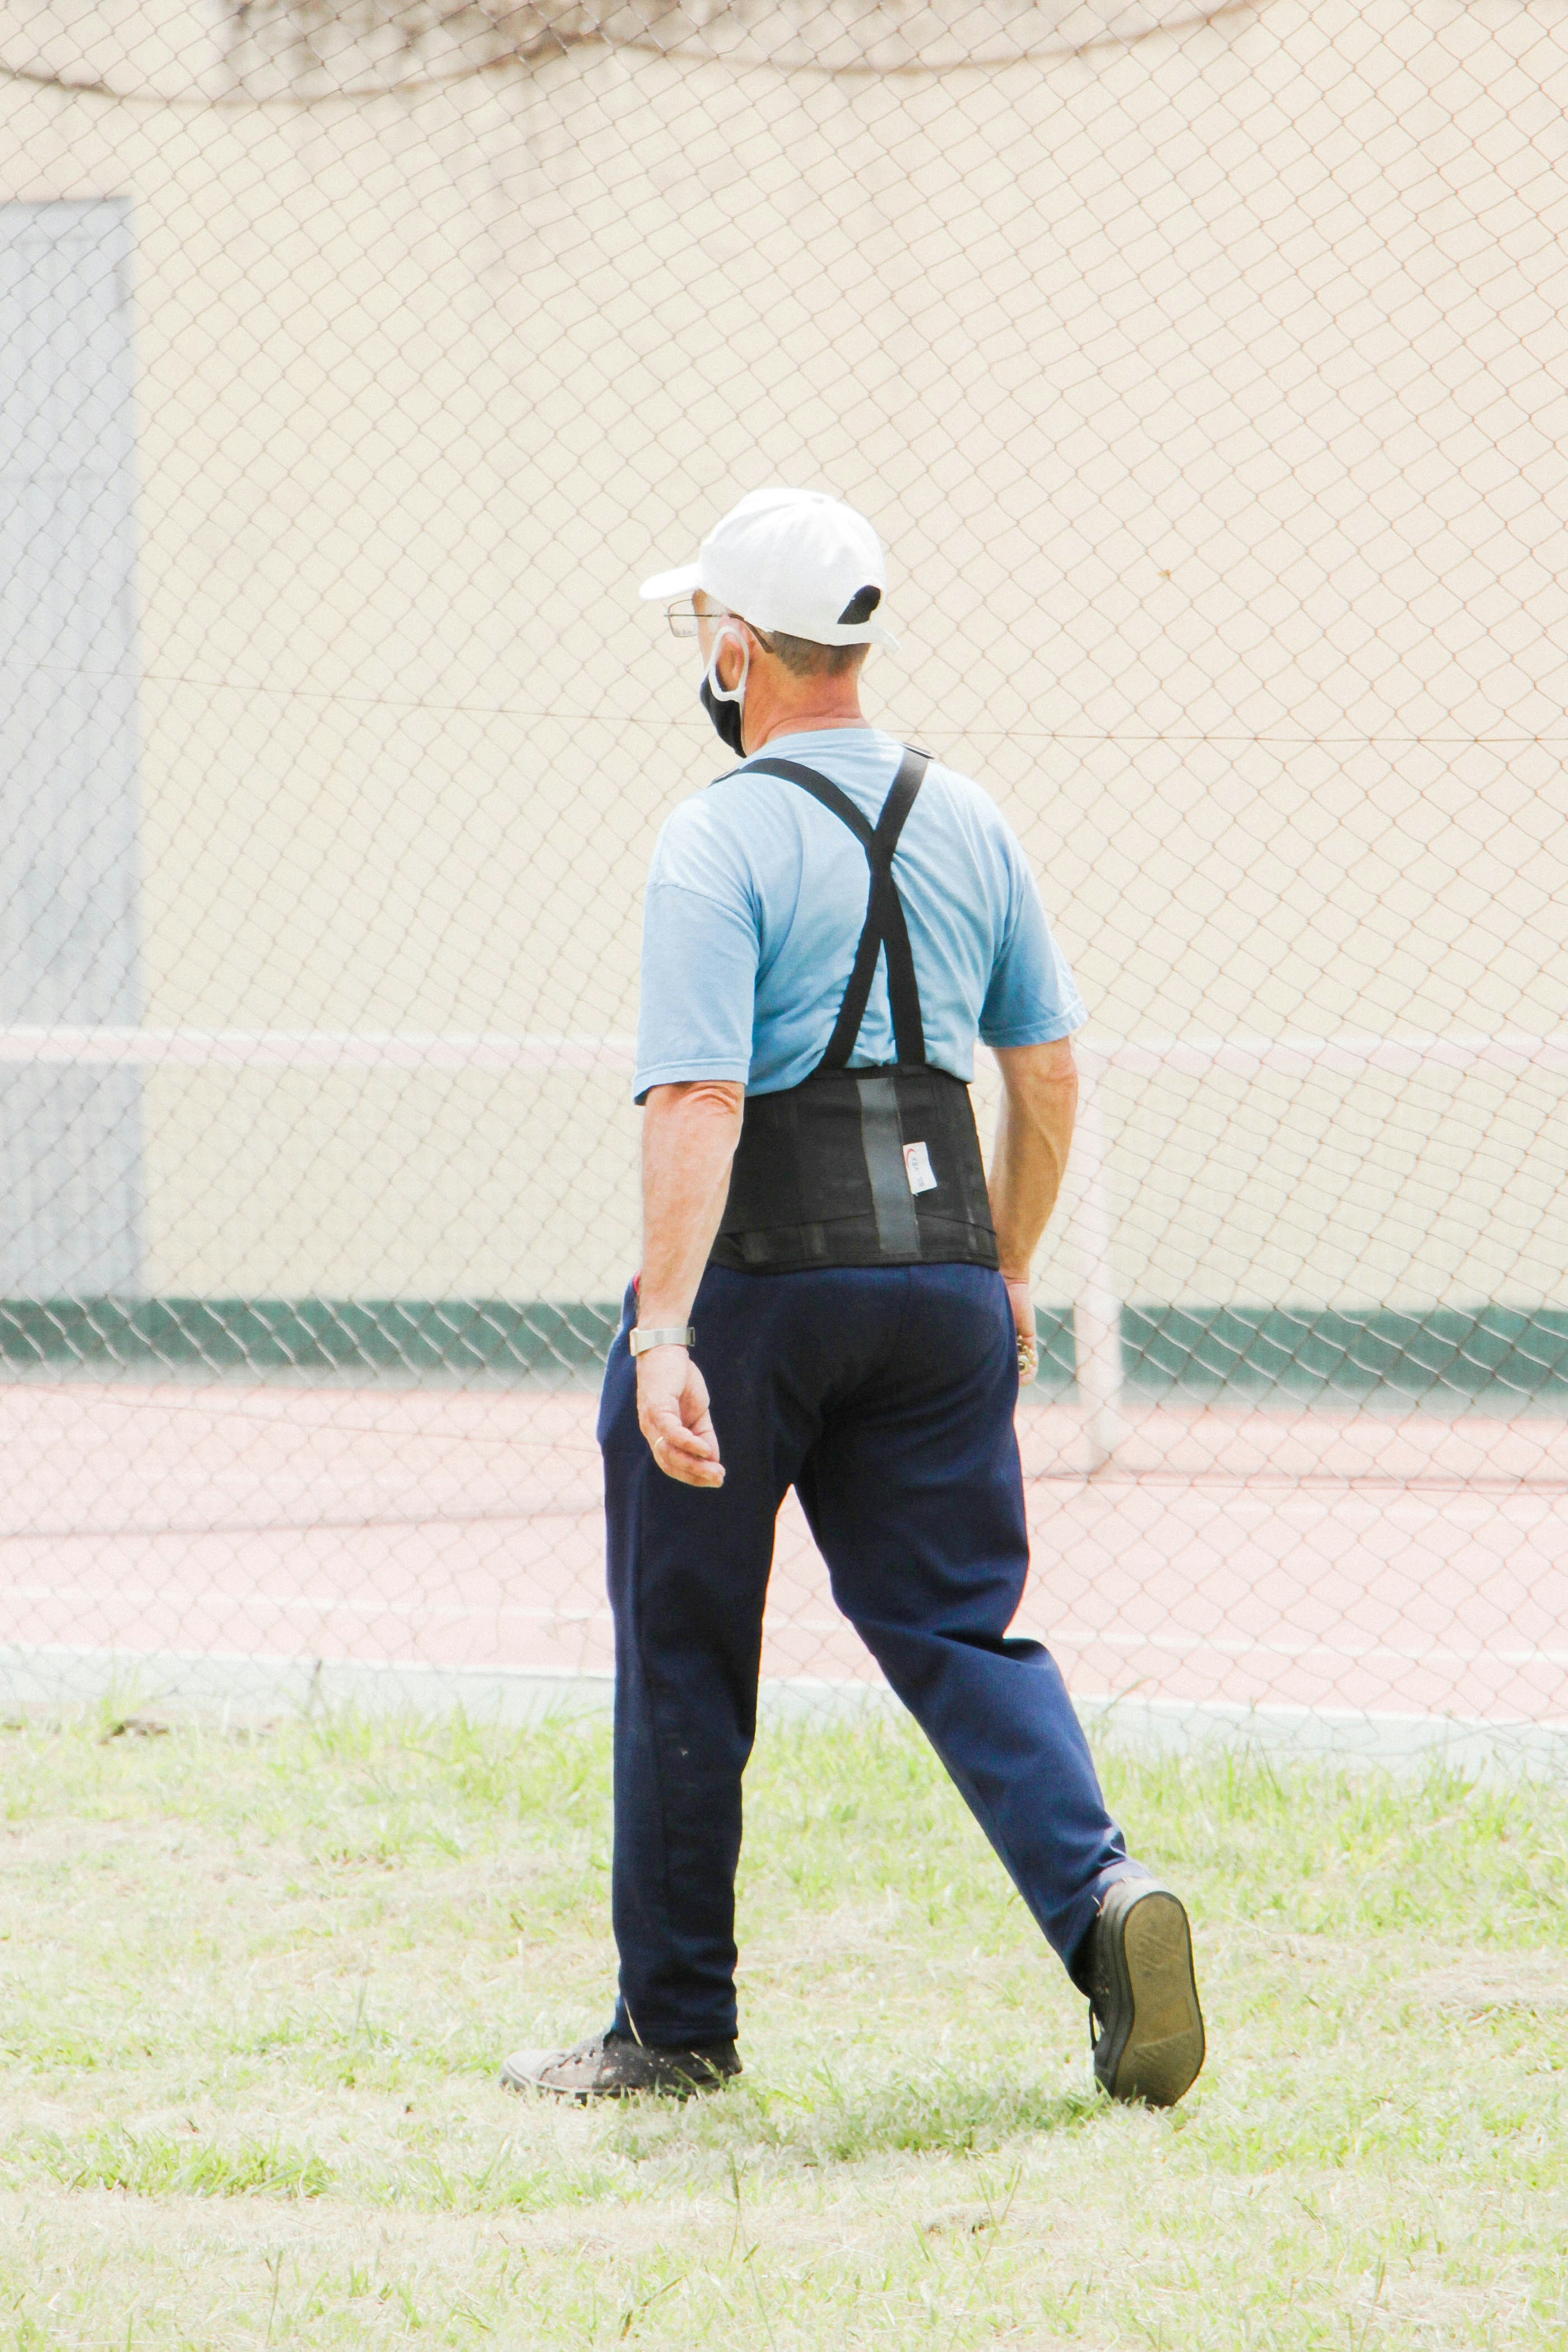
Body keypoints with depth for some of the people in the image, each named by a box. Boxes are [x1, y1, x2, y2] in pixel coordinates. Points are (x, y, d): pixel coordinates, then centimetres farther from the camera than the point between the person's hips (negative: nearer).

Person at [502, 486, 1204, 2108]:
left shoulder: (723, 840, -11)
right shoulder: (966, 822, 9)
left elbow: (697, 1102, -22)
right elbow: (1048, 1071, 14)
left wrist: (666, 1334, -28)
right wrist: (1006, 1274, 26)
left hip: (756, 1278, -5)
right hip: (935, 1274, 5)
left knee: (682, 1652, 8)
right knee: (955, 1624, 7)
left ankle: (676, 2022, 16)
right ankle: (1101, 1897, -17)